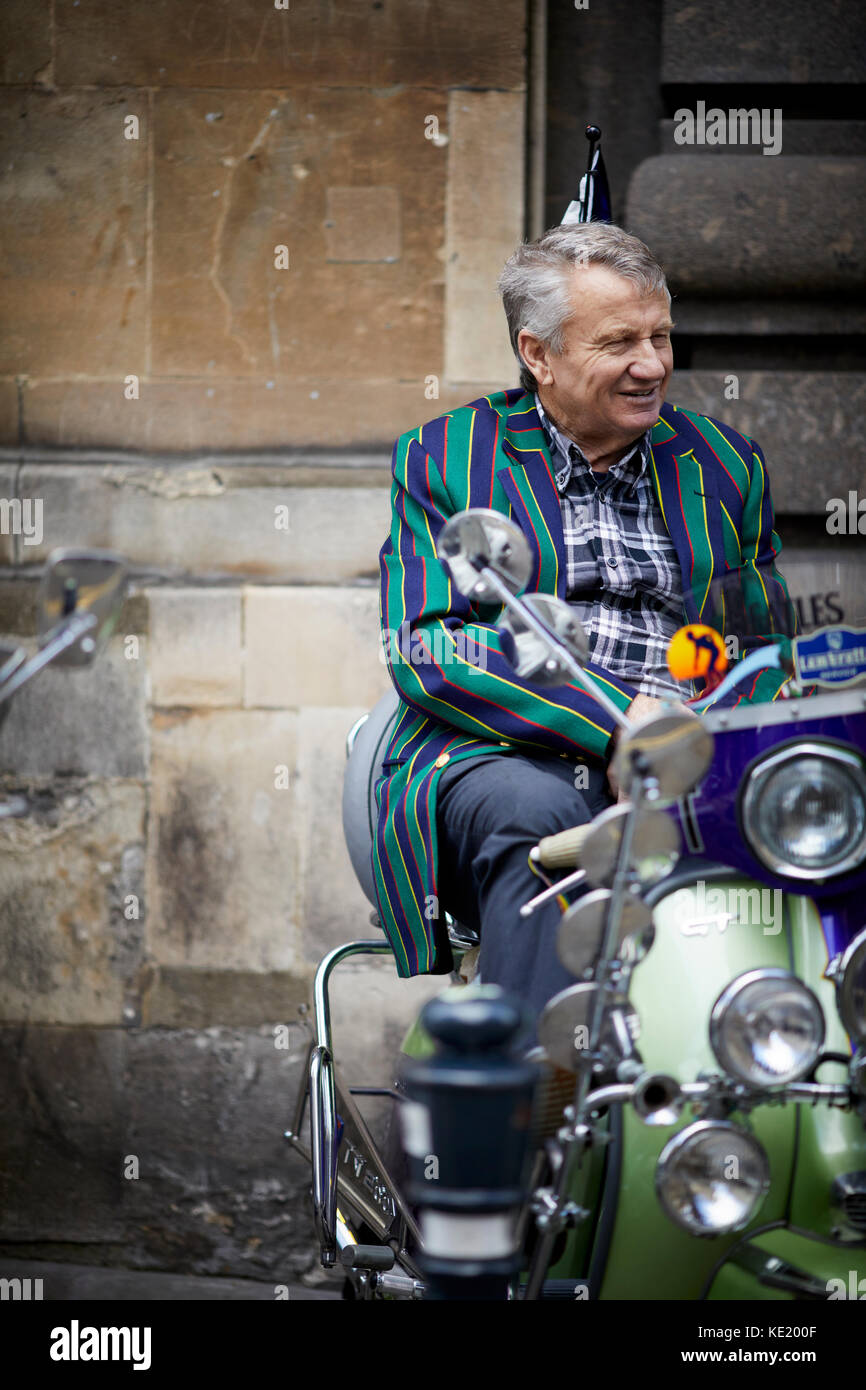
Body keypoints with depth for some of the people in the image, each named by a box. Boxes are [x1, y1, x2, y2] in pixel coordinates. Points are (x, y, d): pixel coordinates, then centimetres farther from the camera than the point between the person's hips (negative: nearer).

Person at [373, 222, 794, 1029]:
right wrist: (612, 722, -16)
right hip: (498, 758, -2)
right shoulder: (442, 457, 11)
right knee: (534, 816, -38)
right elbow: (424, 650, -2)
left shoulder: (725, 465, 21)